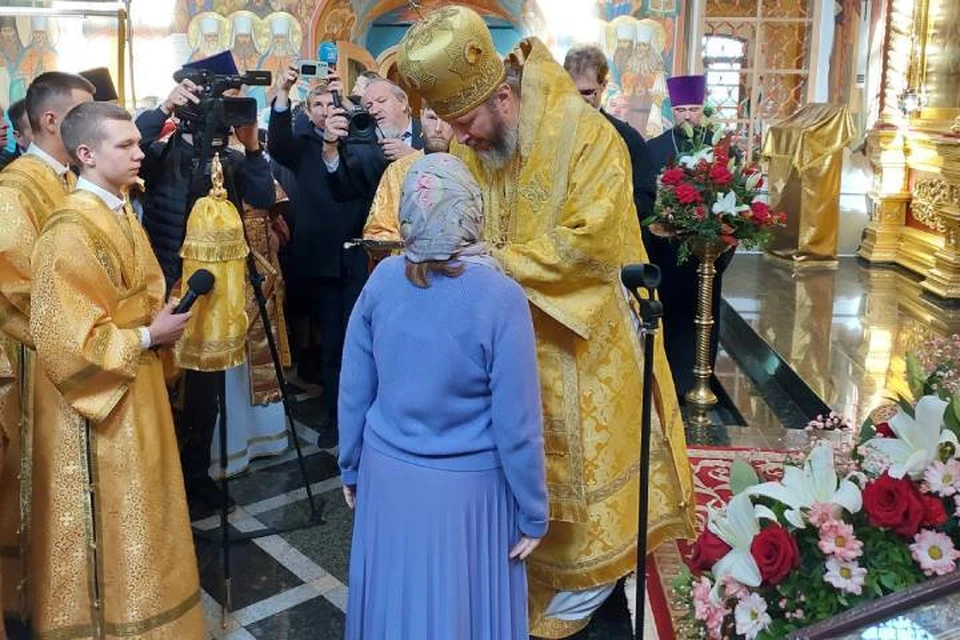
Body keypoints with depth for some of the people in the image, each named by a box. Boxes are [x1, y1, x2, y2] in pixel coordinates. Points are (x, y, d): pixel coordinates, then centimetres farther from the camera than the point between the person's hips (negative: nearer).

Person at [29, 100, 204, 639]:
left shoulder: (123, 214, 7)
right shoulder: (70, 232, -21)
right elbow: (68, 338, -23)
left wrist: (167, 313, -2)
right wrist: (148, 337, -17)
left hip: (138, 393, 9)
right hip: (99, 400, -9)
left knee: (138, 516, 21)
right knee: (109, 525, 5)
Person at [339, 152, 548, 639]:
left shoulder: (382, 280, -10)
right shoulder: (500, 297, -21)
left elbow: (353, 390, -1)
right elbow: (517, 422, -16)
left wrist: (350, 467, 15)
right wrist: (534, 511, -3)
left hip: (387, 473, 3)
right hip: (467, 486, -3)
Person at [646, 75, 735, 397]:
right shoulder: (653, 148, 1)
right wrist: (650, 245, -12)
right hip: (665, 252, 0)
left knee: (701, 317, 8)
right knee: (666, 316, 8)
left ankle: (696, 381, 20)